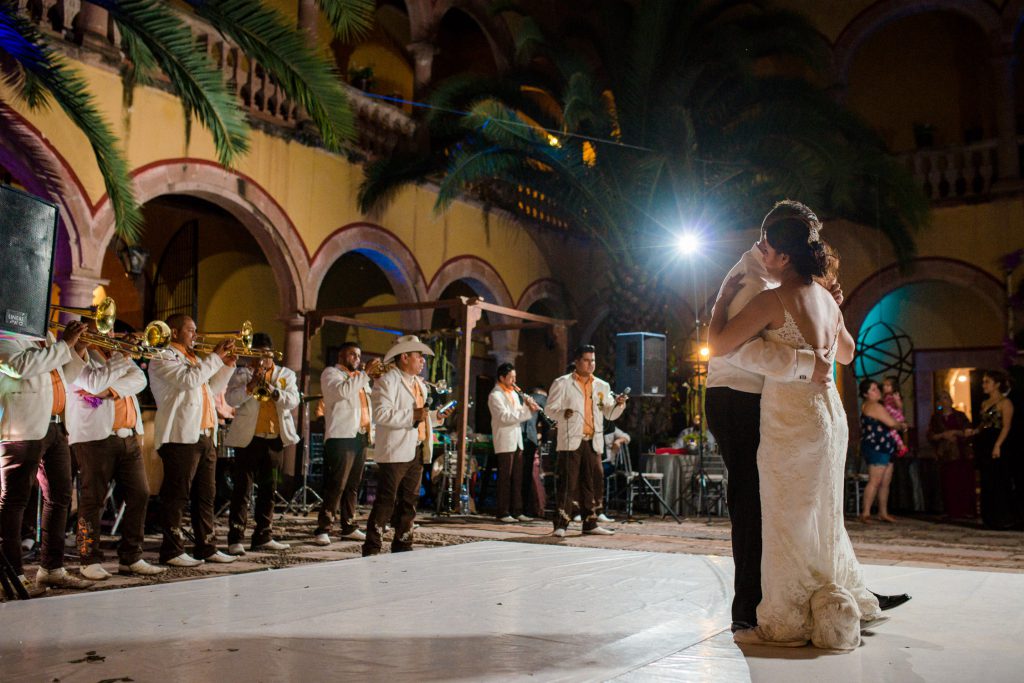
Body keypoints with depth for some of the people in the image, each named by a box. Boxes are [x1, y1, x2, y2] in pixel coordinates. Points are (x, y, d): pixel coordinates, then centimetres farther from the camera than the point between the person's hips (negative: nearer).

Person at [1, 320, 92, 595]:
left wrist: (77, 350, 9)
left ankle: (52, 568, 20)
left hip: (55, 428, 9)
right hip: (23, 430, -9)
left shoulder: (47, 338, 19)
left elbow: (63, 379, 23)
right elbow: (23, 365, -24)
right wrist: (64, 344, -17)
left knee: (59, 497, 10)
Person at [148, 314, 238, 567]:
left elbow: (211, 389, 28)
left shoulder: (193, 358, 25)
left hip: (205, 437, 9)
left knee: (206, 495, 10)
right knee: (176, 495, -5)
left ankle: (207, 547, 16)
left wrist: (228, 365, 16)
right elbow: (189, 380, -18)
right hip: (181, 437, -9)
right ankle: (172, 551, 0)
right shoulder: (164, 357, -3)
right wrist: (216, 357, -11)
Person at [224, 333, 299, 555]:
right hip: (248, 439, -3)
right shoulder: (241, 373, 5)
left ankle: (263, 536, 17)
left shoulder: (286, 374, 12)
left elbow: (293, 401, -3)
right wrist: (250, 386, -22)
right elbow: (231, 398, -9)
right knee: (242, 489, -5)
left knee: (268, 489, 9)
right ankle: (235, 539, -3)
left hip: (275, 440, 3)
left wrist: (273, 390, -18)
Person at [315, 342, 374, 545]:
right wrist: (365, 373, -16)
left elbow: (369, 404, 28)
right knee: (336, 484, -12)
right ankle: (323, 529, -10)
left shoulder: (360, 378, 26)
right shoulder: (331, 373, 3)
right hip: (341, 436, -7)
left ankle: (349, 527, 12)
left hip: (361, 436, 7)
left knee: (353, 485, 8)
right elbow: (343, 391, -17)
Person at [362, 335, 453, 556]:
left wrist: (436, 416, 10)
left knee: (409, 503, 12)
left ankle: (402, 547, 21)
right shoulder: (387, 381, -8)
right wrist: (412, 416, -24)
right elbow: (382, 414, -21)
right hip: (395, 453, -9)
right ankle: (371, 550, -1)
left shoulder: (419, 383, 21)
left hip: (416, 453, 9)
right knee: (386, 503, -6)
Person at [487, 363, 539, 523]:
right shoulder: (495, 395, -9)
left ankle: (516, 511, 15)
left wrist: (528, 404, 2)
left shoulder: (514, 392, 17)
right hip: (505, 442, -8)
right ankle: (502, 513, 1)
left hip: (517, 440, 8)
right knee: (505, 478, -4)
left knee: (517, 478, 9)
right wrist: (528, 411, -21)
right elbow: (505, 417, -20)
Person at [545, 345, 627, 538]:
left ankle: (590, 523, 16)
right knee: (568, 484, -7)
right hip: (571, 441, -4)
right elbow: (550, 408, -1)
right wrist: (563, 413, -21)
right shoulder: (562, 383, 3)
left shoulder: (602, 386, 16)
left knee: (590, 484, 8)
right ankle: (561, 525, -5)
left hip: (593, 442, 5)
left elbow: (610, 413, 15)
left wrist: (619, 404, -6)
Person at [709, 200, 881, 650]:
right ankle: (835, 613, 30)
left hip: (792, 419, -8)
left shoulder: (773, 299, -15)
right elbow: (846, 353, 24)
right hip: (828, 413, 8)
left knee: (788, 519, 2)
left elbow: (718, 345, -13)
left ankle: (786, 623, 12)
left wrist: (724, 296, -1)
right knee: (821, 516, 18)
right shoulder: (826, 298, 9)